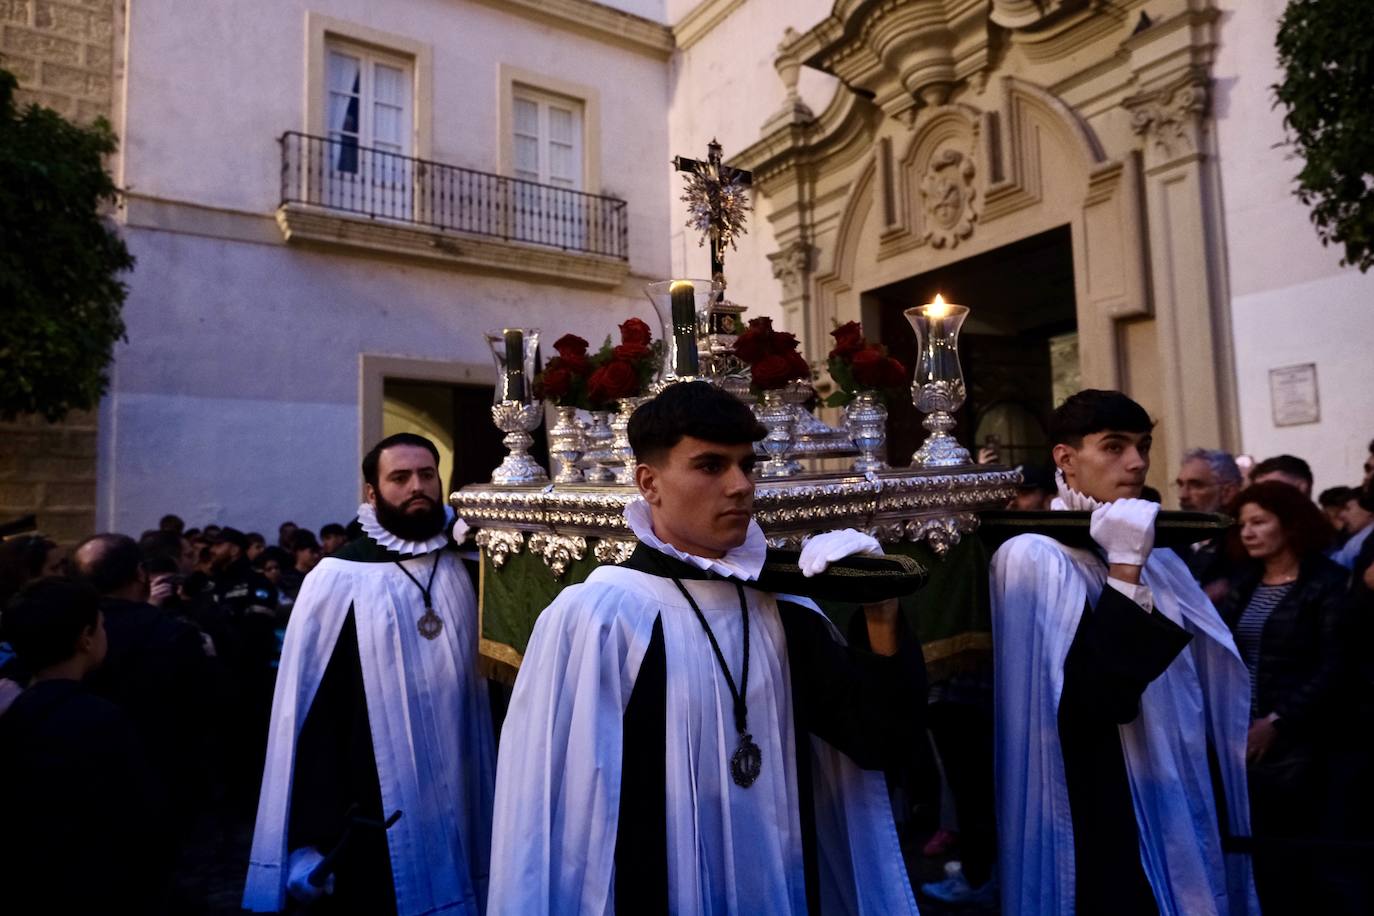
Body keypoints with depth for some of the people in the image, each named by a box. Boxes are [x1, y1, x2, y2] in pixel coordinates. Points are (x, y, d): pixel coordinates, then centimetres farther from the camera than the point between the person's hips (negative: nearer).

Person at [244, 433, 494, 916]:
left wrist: (487, 801, 3)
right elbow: (311, 716, -9)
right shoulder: (338, 579, -11)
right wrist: (314, 836, -11)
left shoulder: (462, 572, 3)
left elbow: (478, 688, 6)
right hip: (371, 816, -4)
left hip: (455, 807, 4)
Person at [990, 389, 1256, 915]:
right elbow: (1094, 703, -25)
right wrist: (1123, 569, -24)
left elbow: (1206, 691, 13)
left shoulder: (1159, 561, 7)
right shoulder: (1032, 558, -16)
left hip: (1181, 812, 7)